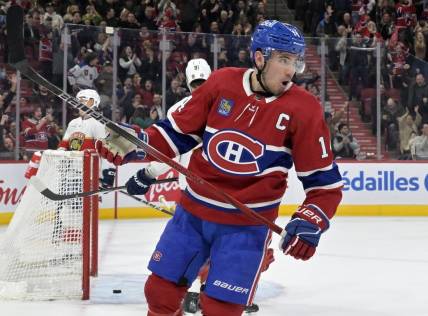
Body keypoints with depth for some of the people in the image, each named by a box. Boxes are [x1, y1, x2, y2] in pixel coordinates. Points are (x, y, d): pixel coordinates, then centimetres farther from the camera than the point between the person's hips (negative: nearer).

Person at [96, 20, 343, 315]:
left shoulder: (303, 108, -12)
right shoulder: (221, 83, -5)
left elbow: (325, 180, -9)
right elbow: (180, 130, 8)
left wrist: (309, 223, -23)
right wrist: (135, 143, -4)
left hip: (247, 225, -3)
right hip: (193, 211, 3)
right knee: (161, 292, 8)